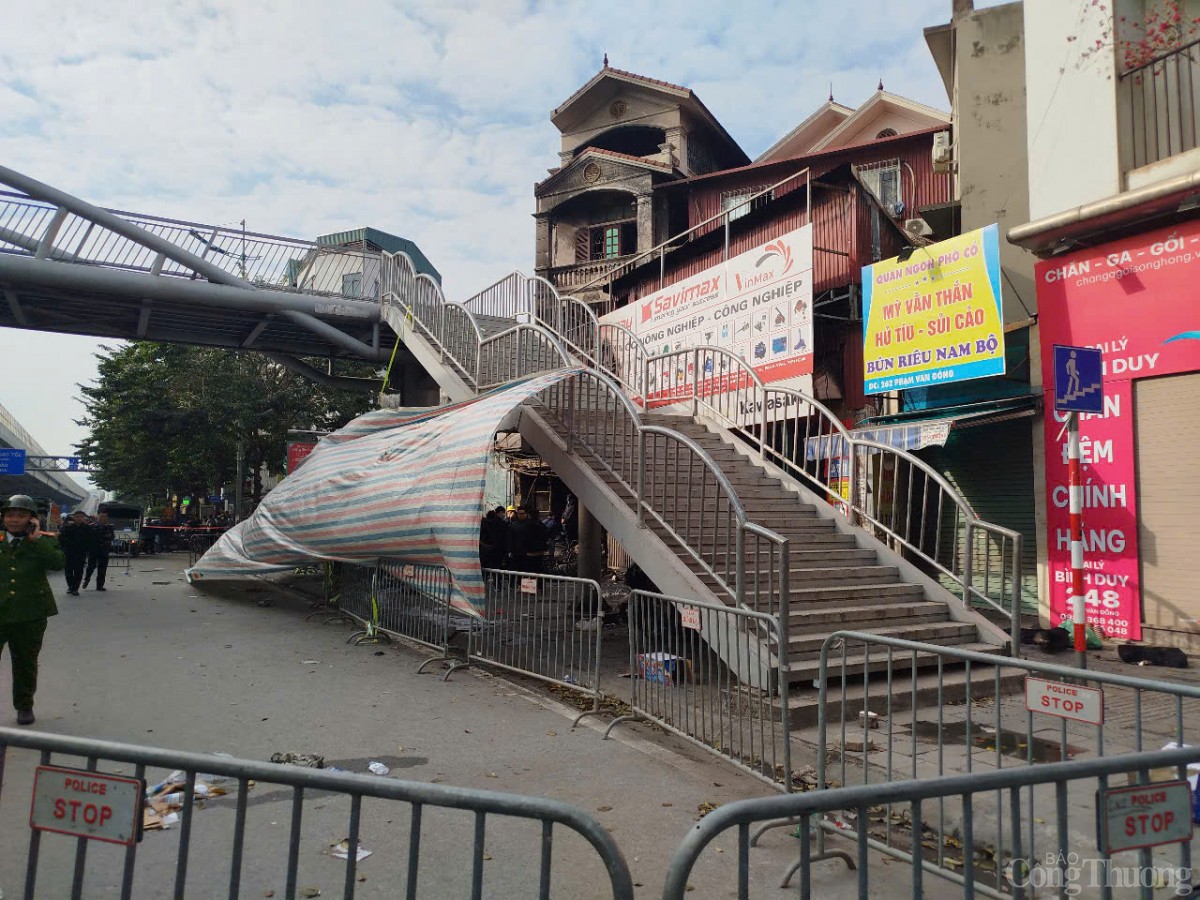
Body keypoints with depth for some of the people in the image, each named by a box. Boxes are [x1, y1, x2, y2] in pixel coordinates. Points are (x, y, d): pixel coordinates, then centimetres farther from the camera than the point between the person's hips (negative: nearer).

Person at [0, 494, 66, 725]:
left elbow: (57, 563, -19)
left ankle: (24, 706, 29)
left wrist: (36, 539, -19)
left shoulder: (42, 543, 1)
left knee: (26, 663, 14)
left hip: (30, 615, 0)